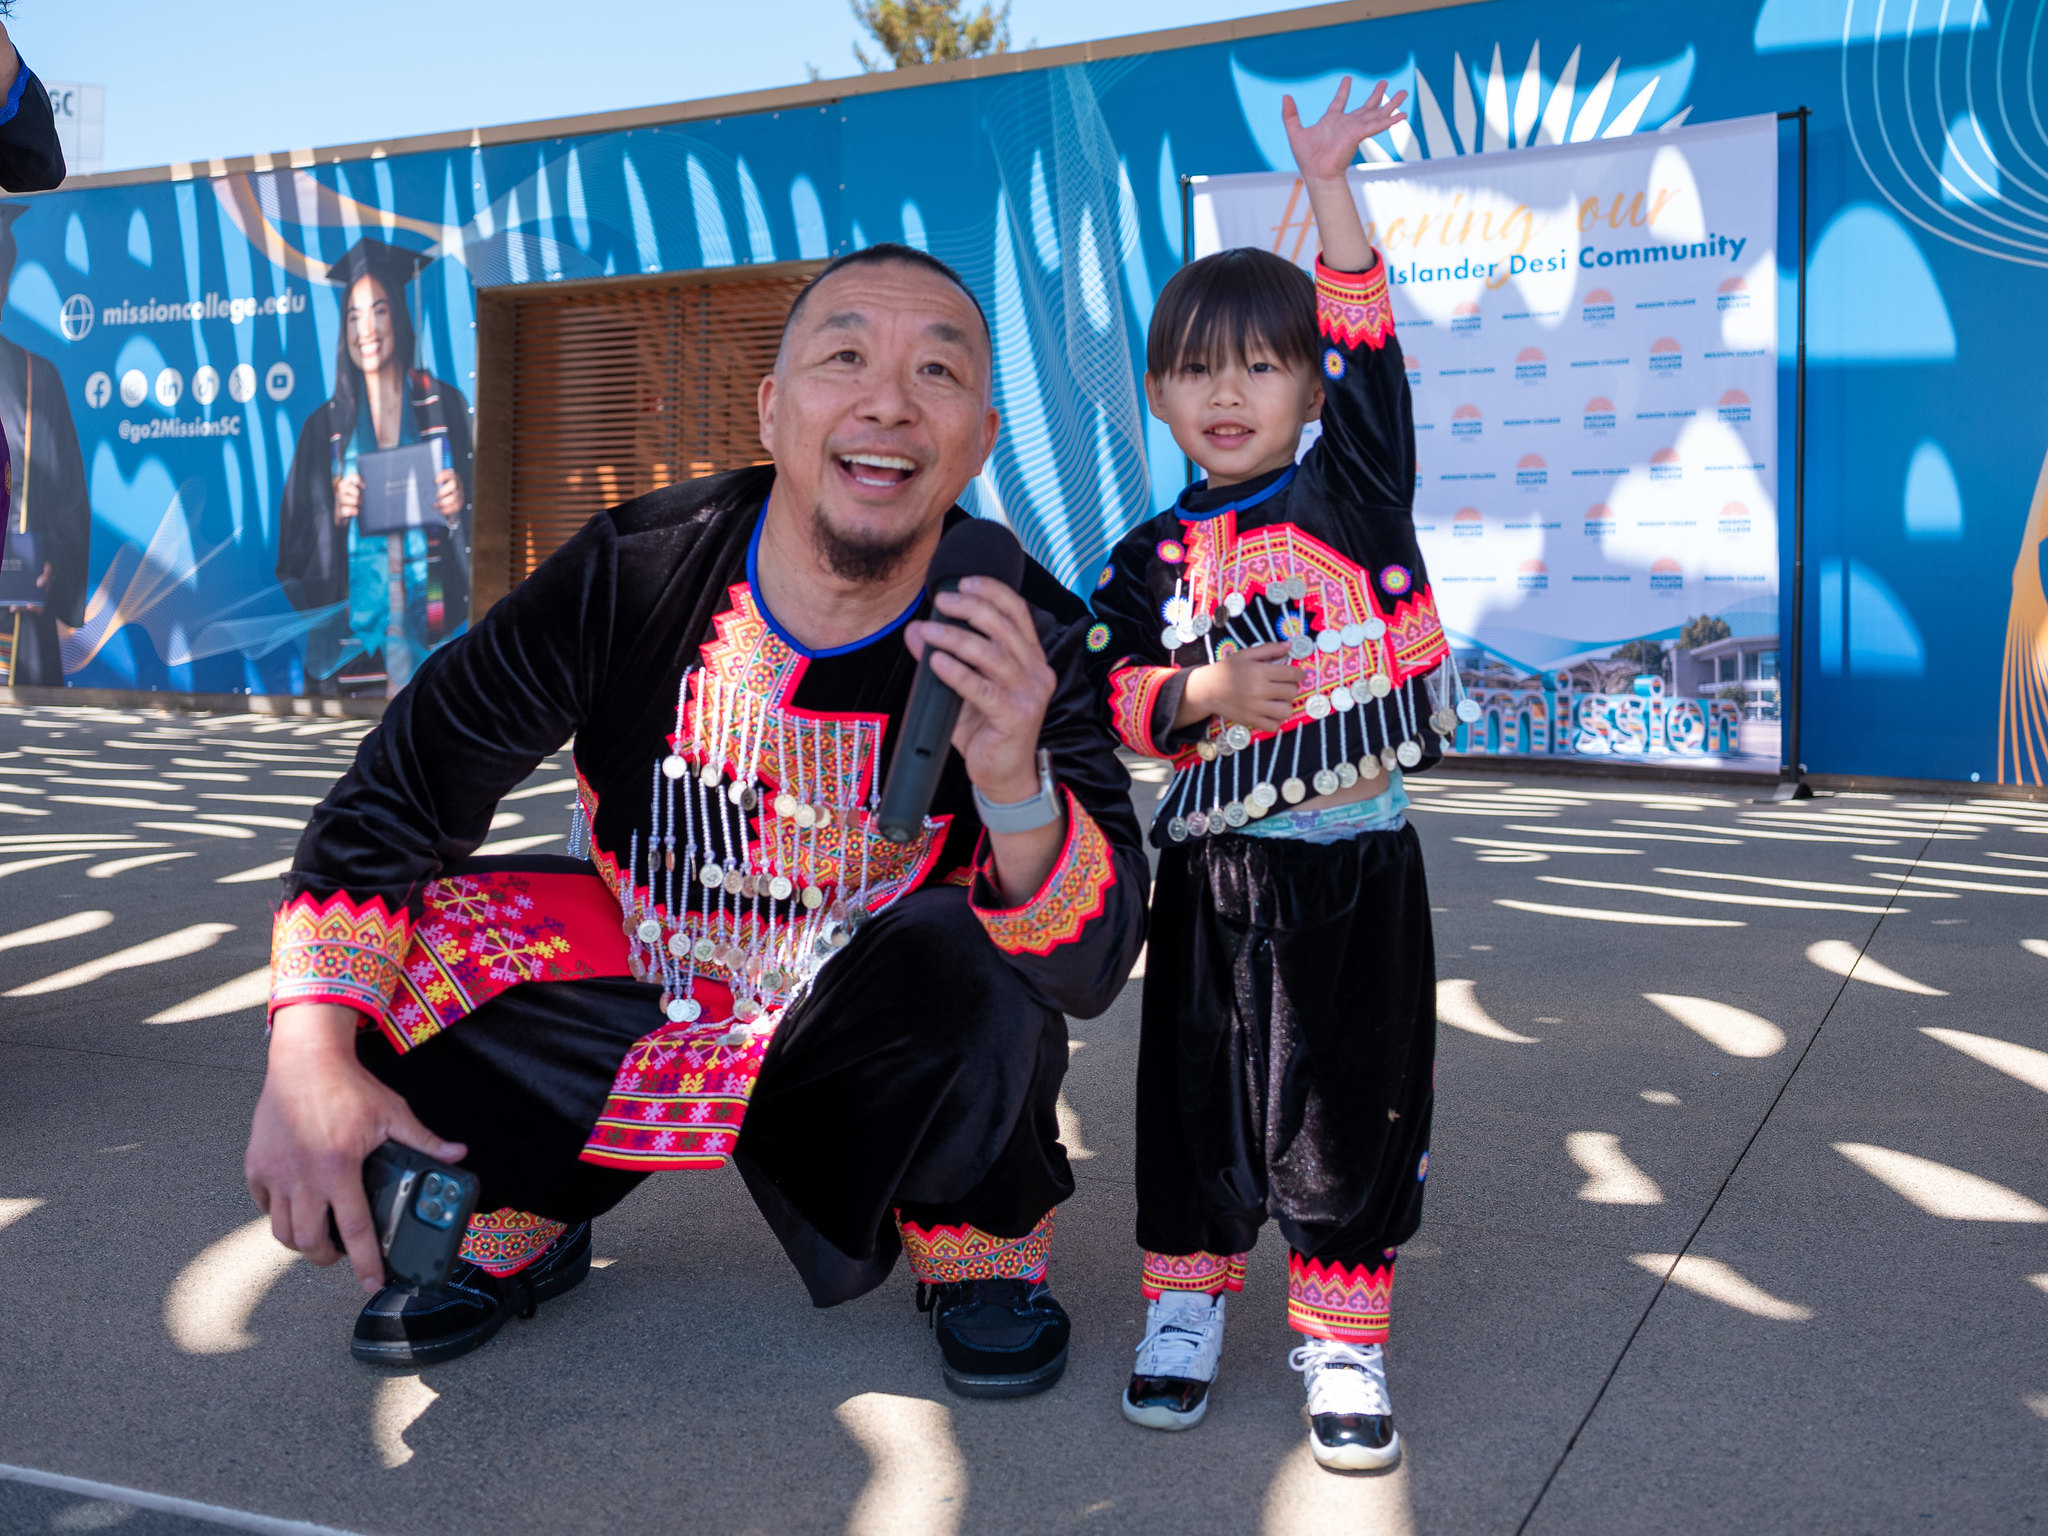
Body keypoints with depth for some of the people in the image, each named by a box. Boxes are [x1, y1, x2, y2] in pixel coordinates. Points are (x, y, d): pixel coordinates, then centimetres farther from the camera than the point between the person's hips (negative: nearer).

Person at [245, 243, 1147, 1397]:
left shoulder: (1035, 643, -21)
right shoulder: (636, 570, -19)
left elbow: (1093, 967, -27)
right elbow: (401, 793, -13)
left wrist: (1014, 782, -48)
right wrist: (310, 1056, -26)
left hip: (878, 1058, -2)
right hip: (645, 989, 2)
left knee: (962, 961, -33)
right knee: (407, 952, -18)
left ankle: (984, 1253, 2)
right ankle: (524, 1233, 15)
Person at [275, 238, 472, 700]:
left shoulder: (444, 406, 7)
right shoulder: (326, 426, 10)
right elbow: (298, 546, 9)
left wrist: (458, 505, -14)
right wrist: (336, 512, -9)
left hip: (431, 616, -1)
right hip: (353, 627, 1)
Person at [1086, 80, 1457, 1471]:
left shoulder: (1356, 492, 4)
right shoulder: (1153, 560, 5)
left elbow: (1368, 342, -5)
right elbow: (1117, 699, -1)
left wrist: (1329, 187, -9)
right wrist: (1208, 692, -19)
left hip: (1362, 861, 0)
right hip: (1221, 872, 1)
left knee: (1353, 1107, 6)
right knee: (1200, 1097, 9)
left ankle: (1343, 1343, 20)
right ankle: (1185, 1306, 28)